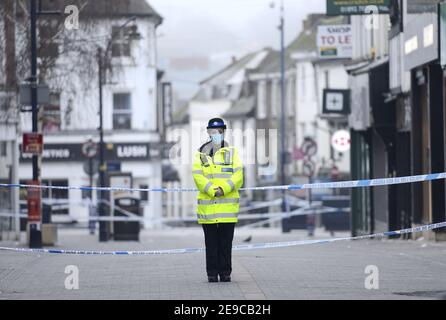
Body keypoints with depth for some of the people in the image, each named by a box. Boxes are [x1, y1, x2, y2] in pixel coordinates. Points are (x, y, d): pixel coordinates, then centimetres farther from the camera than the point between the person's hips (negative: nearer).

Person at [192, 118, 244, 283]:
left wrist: (223, 189, -16)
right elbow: (198, 176, -3)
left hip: (228, 204, 0)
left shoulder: (232, 152, 8)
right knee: (211, 242, 3)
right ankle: (212, 273, 9)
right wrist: (212, 190, -16)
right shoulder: (201, 153, 8)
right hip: (207, 205, 0)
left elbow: (238, 176, -1)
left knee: (226, 241, 2)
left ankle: (225, 272, 9)